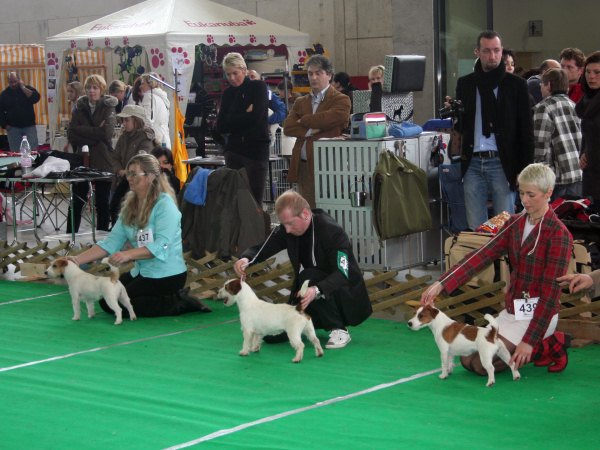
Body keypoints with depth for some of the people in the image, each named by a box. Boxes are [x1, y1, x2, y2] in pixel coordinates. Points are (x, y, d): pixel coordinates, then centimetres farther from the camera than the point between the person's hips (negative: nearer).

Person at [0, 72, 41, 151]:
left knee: (33, 150, -3)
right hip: (13, 128, 1)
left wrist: (23, 87, -14)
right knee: (15, 153, 1)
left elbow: (36, 98, -15)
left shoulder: (27, 89, 4)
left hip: (29, 126, -1)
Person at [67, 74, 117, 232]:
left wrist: (82, 131, -11)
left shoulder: (108, 108, 0)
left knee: (102, 204, 5)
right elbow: (71, 134, -3)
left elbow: (106, 133, -15)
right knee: (77, 203, 6)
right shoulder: (80, 108, 9)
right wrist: (95, 134, -12)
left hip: (103, 162, -3)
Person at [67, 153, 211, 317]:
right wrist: (78, 259, -12)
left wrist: (128, 254, -40)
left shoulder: (164, 204, -17)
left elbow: (161, 246, -27)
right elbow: (111, 241, 0)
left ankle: (177, 303, -3)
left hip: (167, 275, -8)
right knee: (105, 297, 11)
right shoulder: (130, 206, 6)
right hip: (142, 271, 8)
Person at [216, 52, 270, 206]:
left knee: (255, 199, -6)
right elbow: (220, 126, 1)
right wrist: (245, 115, -6)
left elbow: (255, 117, -14)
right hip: (234, 150, 4)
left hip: (256, 149, -4)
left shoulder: (258, 87, 1)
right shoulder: (228, 94, 12)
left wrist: (233, 121, -3)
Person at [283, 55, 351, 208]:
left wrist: (303, 121, -1)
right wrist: (311, 130, -10)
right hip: (303, 166, 5)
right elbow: (287, 127, 6)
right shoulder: (301, 102, 19)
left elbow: (331, 118, -17)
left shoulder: (341, 100, 2)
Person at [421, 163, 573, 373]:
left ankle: (547, 348, 1)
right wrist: (441, 284, -16)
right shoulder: (515, 224, 6)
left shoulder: (558, 234, -16)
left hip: (537, 315, -8)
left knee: (482, 363, -15)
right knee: (467, 358, 5)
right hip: (511, 310, 8)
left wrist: (530, 340, -23)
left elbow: (550, 292, -19)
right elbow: (483, 255, -4)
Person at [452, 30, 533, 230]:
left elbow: (526, 130, 0)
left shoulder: (516, 85, 1)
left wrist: (525, 170, -5)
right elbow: (460, 125, 14)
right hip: (473, 163, 3)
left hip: (502, 163, -3)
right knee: (475, 227, 6)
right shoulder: (464, 84, 10)